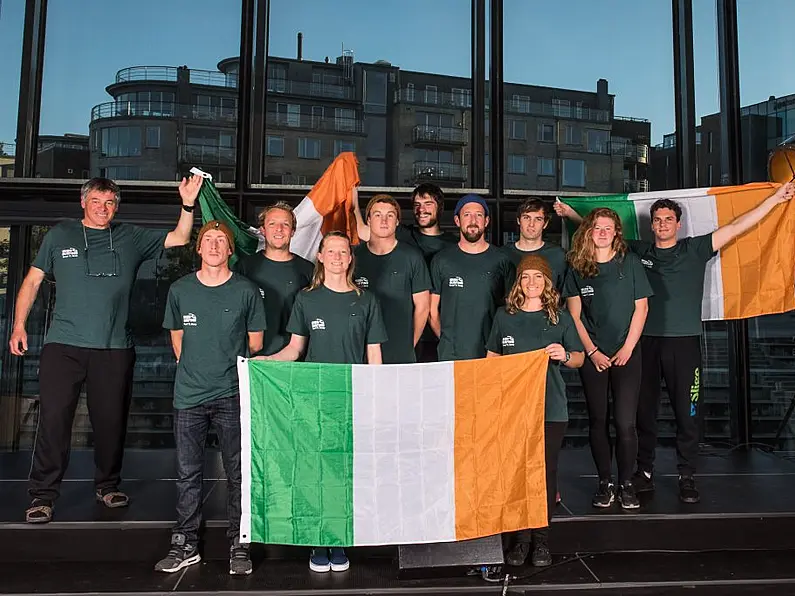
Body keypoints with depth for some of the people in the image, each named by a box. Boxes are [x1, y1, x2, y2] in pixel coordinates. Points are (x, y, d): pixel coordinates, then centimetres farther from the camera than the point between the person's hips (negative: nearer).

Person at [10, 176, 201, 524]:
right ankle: (42, 495, 7)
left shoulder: (131, 239, 10)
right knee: (53, 417, -5)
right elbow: (33, 280, 11)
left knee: (111, 421, 8)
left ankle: (107, 486, 26)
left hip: (115, 348, 1)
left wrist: (188, 205, -8)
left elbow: (178, 239, 7)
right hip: (64, 344, -1)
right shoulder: (60, 236, 9)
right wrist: (19, 326, 4)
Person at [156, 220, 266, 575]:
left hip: (232, 395, -2)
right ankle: (185, 544, 23)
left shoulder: (246, 291, -1)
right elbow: (177, 337, 17)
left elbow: (255, 342, 7)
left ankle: (238, 545, 16)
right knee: (188, 474, 9)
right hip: (189, 397, 2)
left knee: (237, 473, 4)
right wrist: (194, 370, 14)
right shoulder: (180, 290, 5)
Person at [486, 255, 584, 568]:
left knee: (546, 472, 3)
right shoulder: (504, 316, 8)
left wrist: (564, 356, -10)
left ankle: (541, 539, 17)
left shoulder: (561, 318, 6)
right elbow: (491, 357, 14)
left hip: (550, 408, 0)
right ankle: (521, 538, 14)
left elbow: (579, 358, 12)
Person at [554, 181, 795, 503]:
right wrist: (572, 214, 19)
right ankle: (644, 471, 19)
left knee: (687, 412, 1)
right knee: (644, 410, 7)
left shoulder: (695, 250, 7)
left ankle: (687, 477, 13)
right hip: (645, 342, 1)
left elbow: (735, 228, 5)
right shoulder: (638, 252, 11)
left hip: (684, 342, -1)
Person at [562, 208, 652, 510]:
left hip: (626, 354, -1)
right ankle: (605, 483, 17)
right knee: (598, 421, 6)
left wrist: (627, 349, -6)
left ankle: (626, 483, 11)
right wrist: (592, 352, -5)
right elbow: (574, 315, 2)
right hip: (592, 355, 1)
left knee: (625, 422, -4)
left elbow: (641, 308, 1)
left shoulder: (629, 262, 1)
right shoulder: (577, 267, 3)